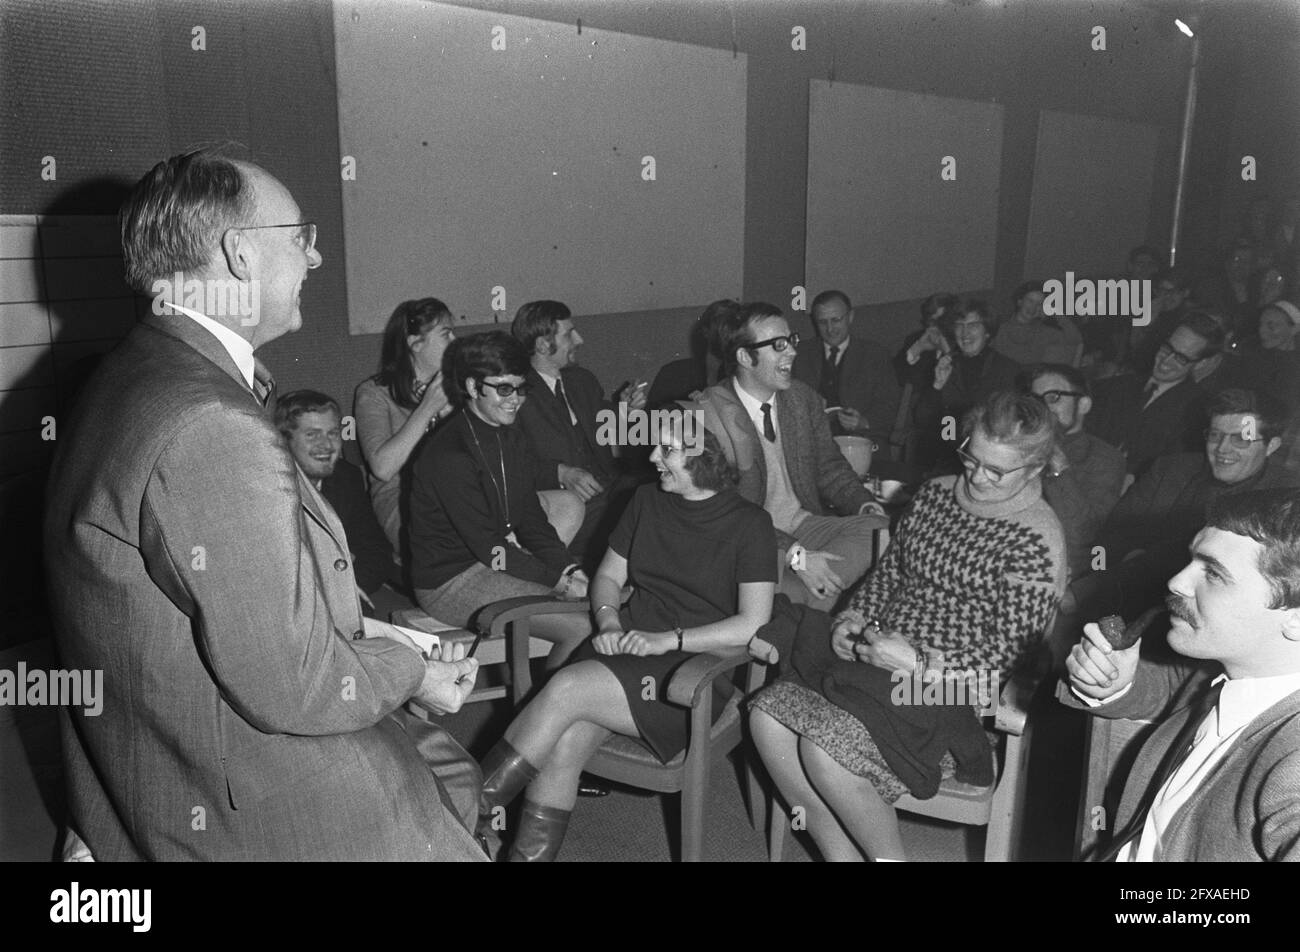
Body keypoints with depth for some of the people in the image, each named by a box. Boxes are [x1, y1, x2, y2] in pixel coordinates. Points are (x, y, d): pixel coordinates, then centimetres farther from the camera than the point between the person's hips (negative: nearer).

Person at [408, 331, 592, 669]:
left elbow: (531, 519, 10)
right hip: (450, 582, -9)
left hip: (501, 562, 9)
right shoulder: (449, 455, -21)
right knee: (582, 624, -20)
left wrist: (568, 567, -5)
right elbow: (488, 546, -20)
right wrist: (557, 580, -19)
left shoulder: (511, 438, 9)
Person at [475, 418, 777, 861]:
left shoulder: (749, 523, -3)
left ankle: (473, 814, -15)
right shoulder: (648, 500, 13)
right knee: (564, 742, -25)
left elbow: (753, 624, -9)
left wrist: (669, 639, -15)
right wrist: (609, 621, -2)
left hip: (695, 669, -5)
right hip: (626, 647, 5)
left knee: (567, 687, -27)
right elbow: (608, 576, 19)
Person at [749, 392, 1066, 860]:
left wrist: (918, 659, -19)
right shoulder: (936, 493, 10)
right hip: (880, 656, 8)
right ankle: (840, 854, -2)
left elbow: (1006, 653, -13)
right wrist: (857, 615, 0)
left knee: (824, 750, -27)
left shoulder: (1036, 541, -11)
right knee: (767, 714, -13)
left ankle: (889, 857, -1)